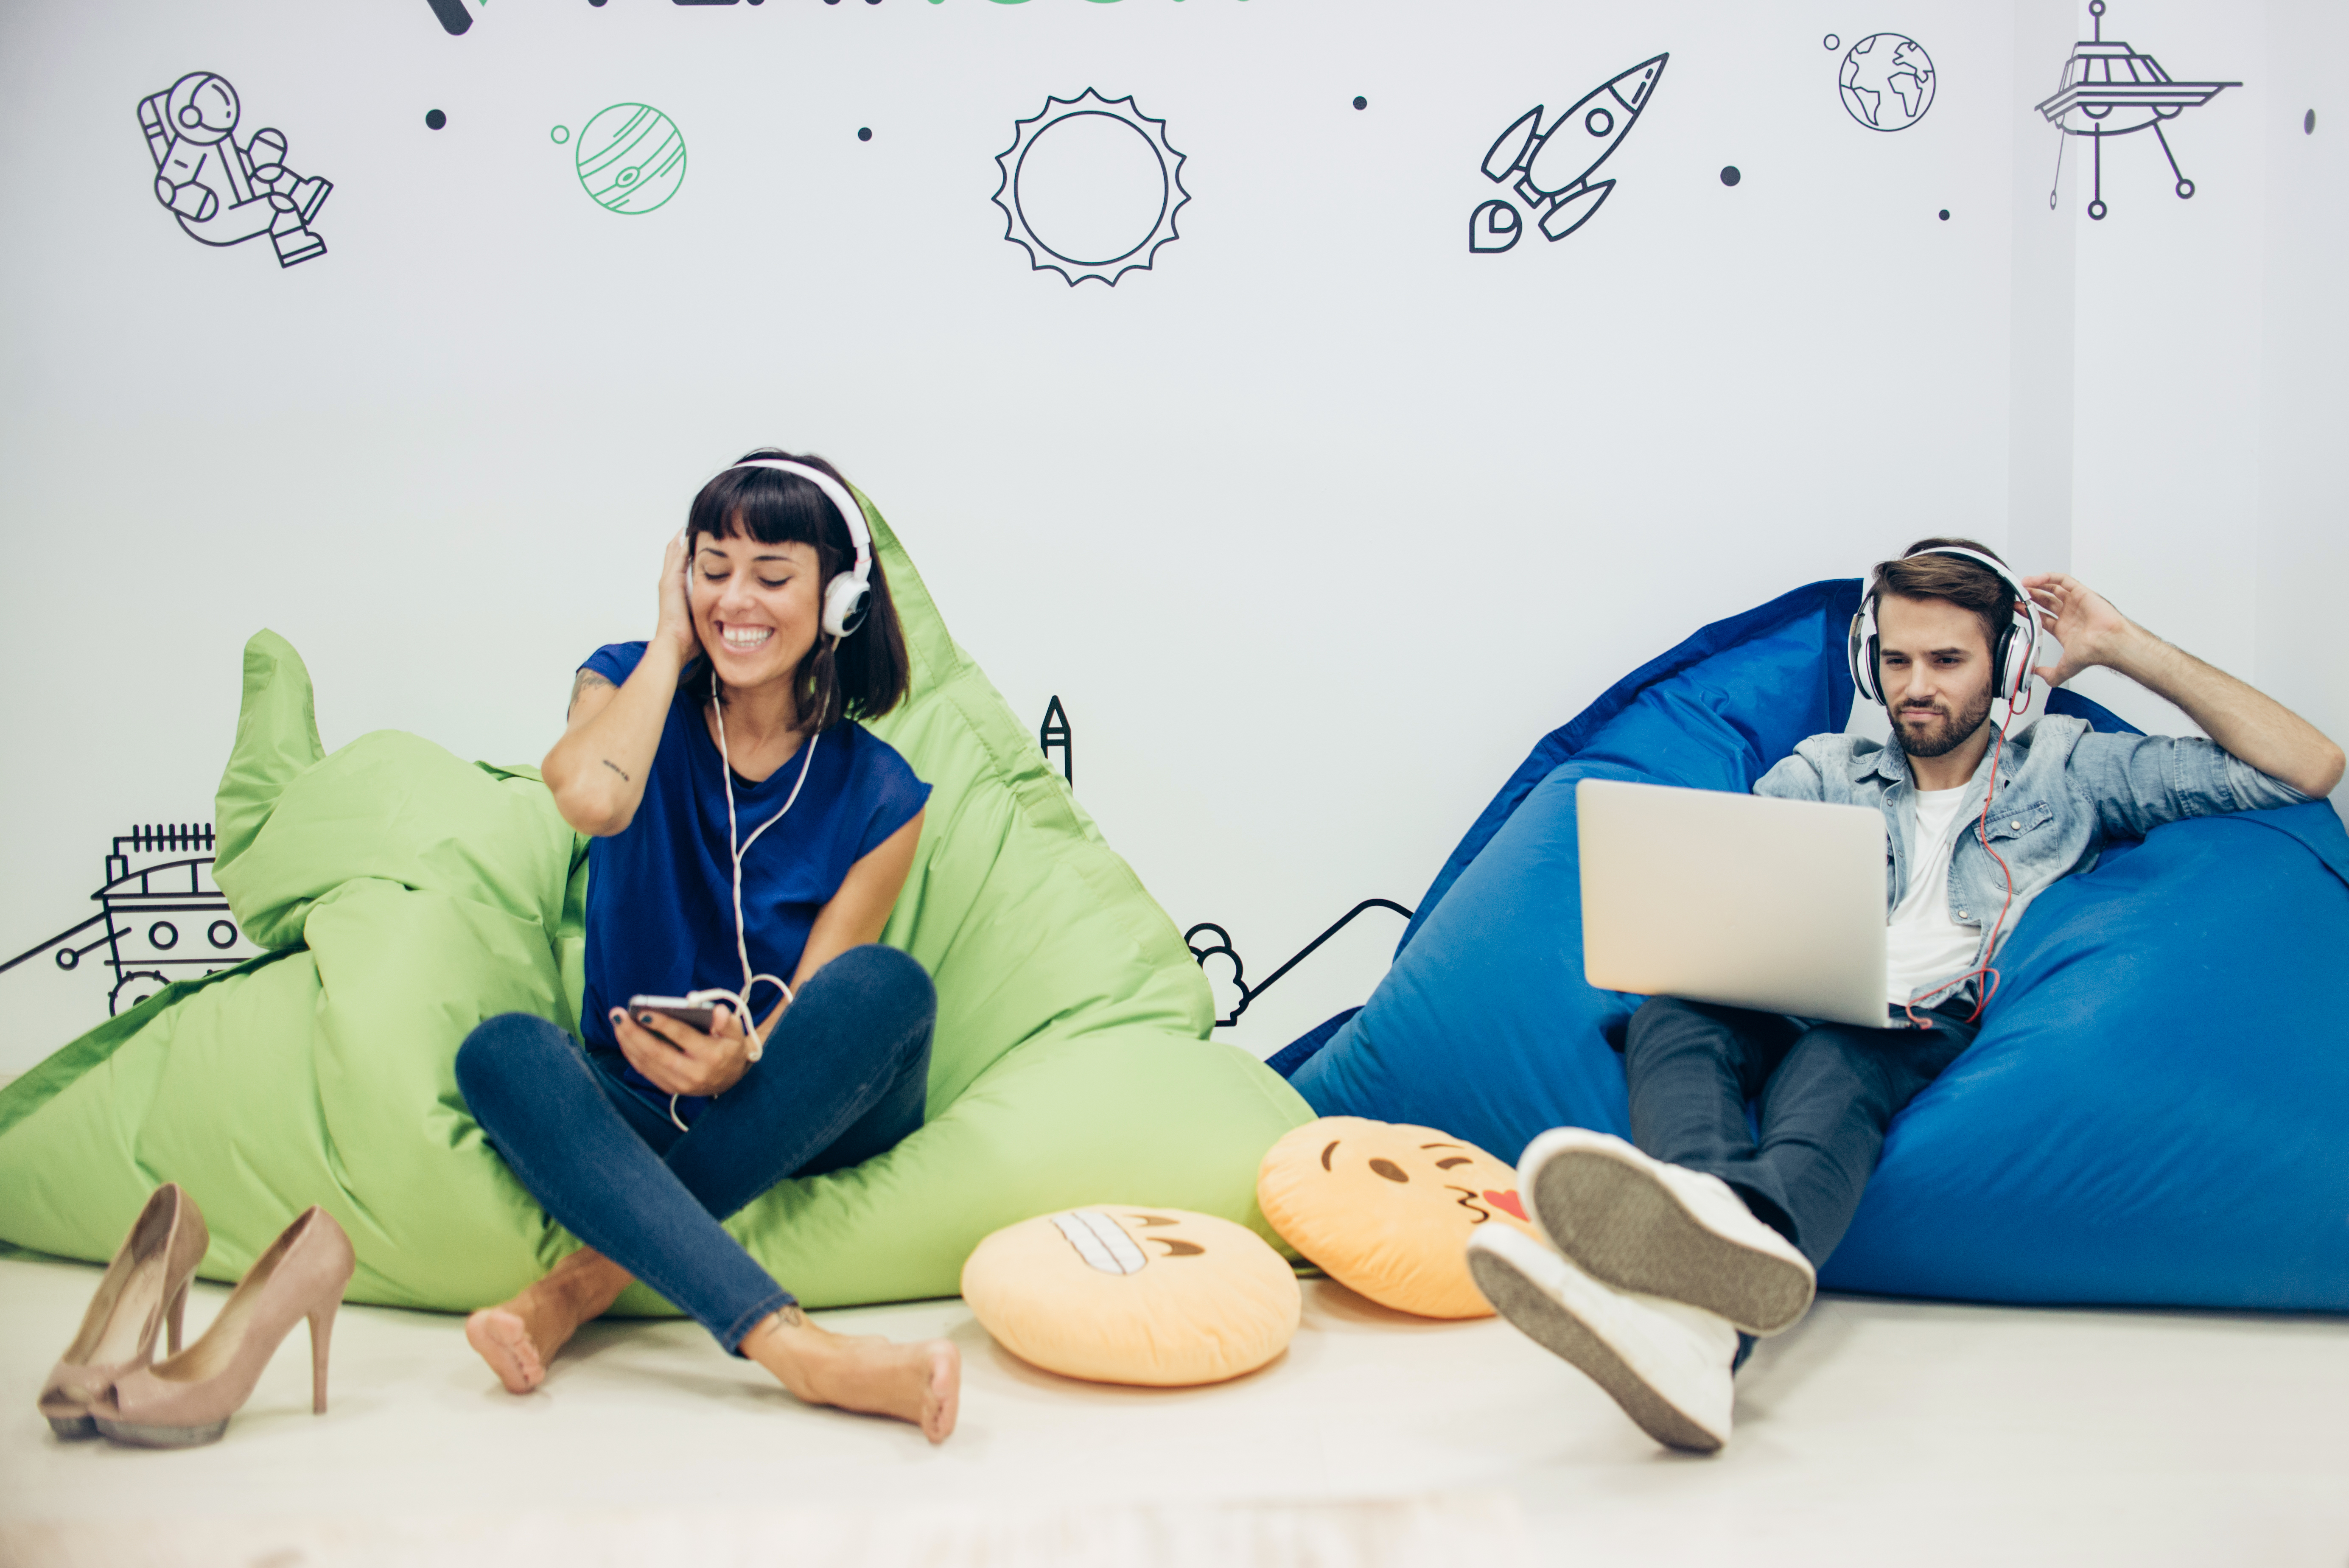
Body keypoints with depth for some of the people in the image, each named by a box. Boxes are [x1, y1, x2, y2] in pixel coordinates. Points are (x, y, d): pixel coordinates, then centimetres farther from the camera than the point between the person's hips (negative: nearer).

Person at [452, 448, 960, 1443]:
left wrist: (742, 1060, -31)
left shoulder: (877, 796, -4)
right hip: (641, 1107, 1)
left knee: (886, 985, -32)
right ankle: (796, 1347, -50)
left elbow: (815, 1015, -9)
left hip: (807, 1118, -1)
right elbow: (590, 797, -24)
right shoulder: (628, 687, 1)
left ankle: (587, 1282, -32)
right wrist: (671, 646, -10)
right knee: (500, 1053, -32)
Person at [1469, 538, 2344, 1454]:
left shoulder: (2067, 774, 22)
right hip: (1787, 1020, 3)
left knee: (1830, 1064, -40)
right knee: (1671, 1018, -33)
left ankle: (1703, 1301, -74)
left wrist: (2128, 651, 15)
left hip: (1935, 1040, -3)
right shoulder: (1822, 774, 27)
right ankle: (1730, 1232, -69)